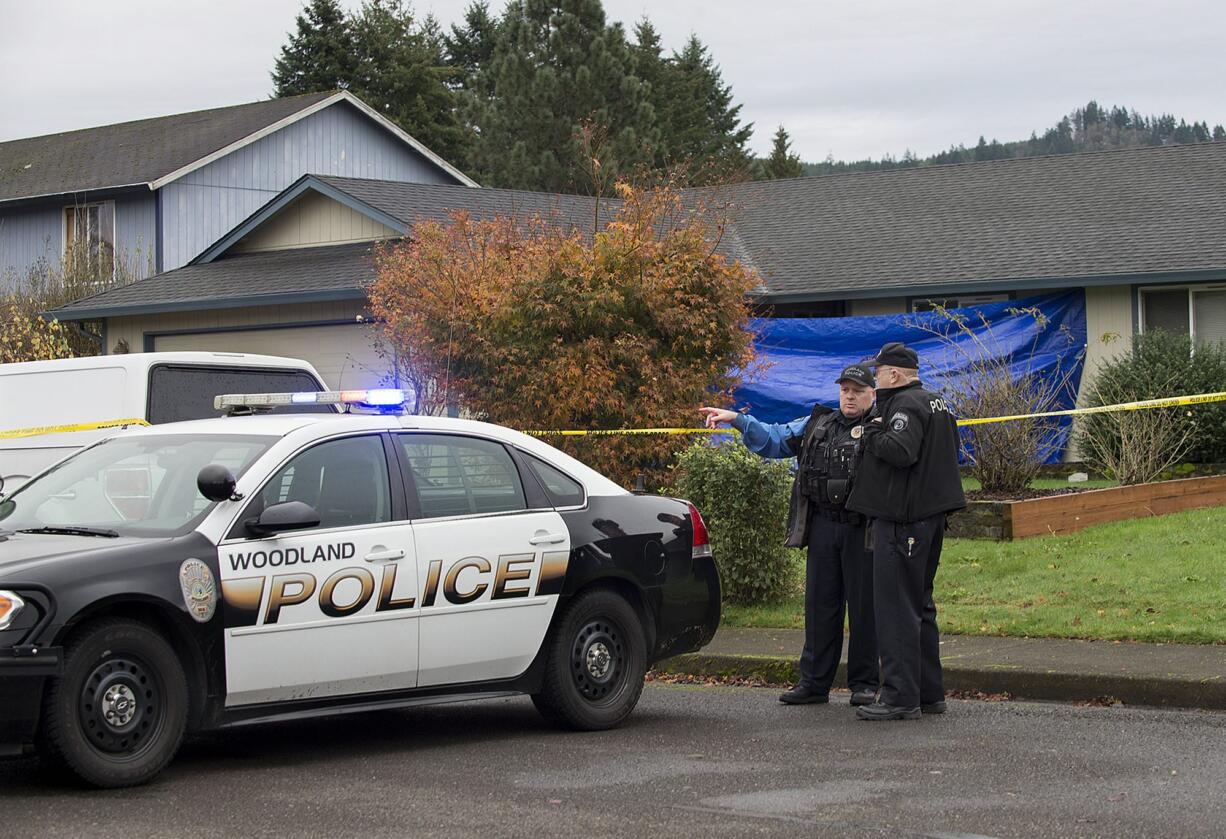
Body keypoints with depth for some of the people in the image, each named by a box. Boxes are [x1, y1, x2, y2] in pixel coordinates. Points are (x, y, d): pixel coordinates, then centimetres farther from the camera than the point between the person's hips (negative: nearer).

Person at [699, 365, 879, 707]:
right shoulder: (818, 425, 16)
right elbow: (773, 438, 19)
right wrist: (737, 419, 9)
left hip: (863, 529, -5)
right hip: (823, 527, 5)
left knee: (863, 606, 0)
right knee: (819, 605, 8)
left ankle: (864, 684, 9)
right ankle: (814, 682, 13)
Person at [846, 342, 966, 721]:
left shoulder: (905, 405, -13)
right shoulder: (936, 403, 18)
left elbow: (901, 451, -28)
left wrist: (873, 434, -11)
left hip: (902, 519, -10)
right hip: (931, 514, 10)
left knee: (896, 608, -8)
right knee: (919, 604, 17)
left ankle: (901, 696, -9)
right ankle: (929, 692, 21)